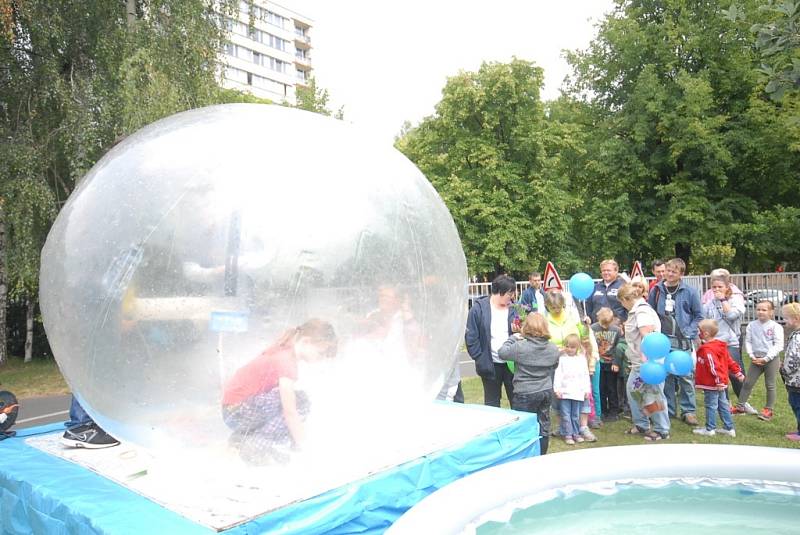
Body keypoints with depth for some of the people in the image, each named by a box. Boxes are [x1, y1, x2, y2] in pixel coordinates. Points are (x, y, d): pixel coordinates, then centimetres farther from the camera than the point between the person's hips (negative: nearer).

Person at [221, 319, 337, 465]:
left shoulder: (284, 352, 5)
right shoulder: (286, 362, -24)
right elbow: (290, 411, -26)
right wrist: (302, 445, -17)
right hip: (235, 411, -10)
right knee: (299, 401, -22)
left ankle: (243, 436, 6)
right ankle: (255, 446, -13)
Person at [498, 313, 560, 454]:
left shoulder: (520, 346, -18)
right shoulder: (553, 348, 1)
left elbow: (502, 352, -6)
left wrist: (513, 337, 5)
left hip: (526, 394, -5)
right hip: (547, 392, 6)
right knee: (543, 425, 15)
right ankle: (541, 457, 26)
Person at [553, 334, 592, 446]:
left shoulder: (582, 359, 7)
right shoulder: (561, 358, -1)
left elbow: (586, 375, 10)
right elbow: (558, 374, -3)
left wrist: (587, 390, 7)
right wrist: (557, 388, -9)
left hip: (578, 392, 2)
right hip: (564, 392, -2)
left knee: (576, 415, 11)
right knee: (566, 415, 0)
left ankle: (576, 433, 23)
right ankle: (568, 435, 8)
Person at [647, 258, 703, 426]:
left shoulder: (690, 292, -1)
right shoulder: (656, 290, 4)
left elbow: (698, 315, 5)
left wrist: (690, 332, -5)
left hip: (683, 341, -2)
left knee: (686, 377, 1)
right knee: (665, 376, 8)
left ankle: (688, 411, 13)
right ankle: (668, 409, 19)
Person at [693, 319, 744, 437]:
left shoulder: (707, 350, -23)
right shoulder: (720, 346, 8)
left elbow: (714, 366, -28)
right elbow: (729, 361, 15)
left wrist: (719, 381, -27)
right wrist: (738, 373, 22)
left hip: (712, 384, -10)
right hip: (720, 383, 10)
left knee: (711, 406, 1)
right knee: (723, 405, 16)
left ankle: (710, 429, 11)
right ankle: (729, 428, 24)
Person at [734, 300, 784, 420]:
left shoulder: (776, 326, -9)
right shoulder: (751, 325, 2)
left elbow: (778, 345, -12)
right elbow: (748, 341, 5)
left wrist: (766, 358, -17)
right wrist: (752, 356, -7)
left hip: (771, 359, -3)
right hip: (756, 359, 4)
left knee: (770, 385, 7)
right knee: (748, 383, 7)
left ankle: (768, 410, 20)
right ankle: (740, 406, 16)